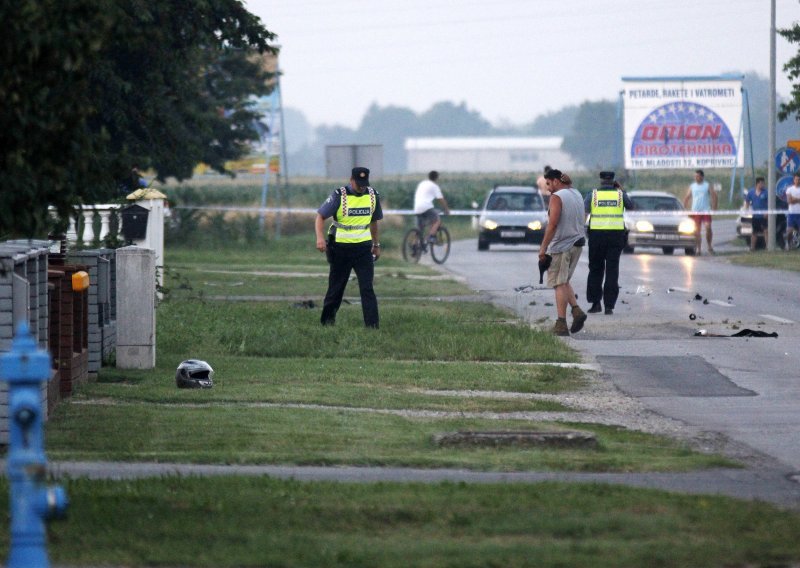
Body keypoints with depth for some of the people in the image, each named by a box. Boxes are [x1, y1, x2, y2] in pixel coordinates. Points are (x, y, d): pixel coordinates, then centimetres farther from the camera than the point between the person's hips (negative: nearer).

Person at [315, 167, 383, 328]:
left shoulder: (373, 195, 5)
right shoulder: (339, 195, -9)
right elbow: (320, 216, -11)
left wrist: (376, 244, 24)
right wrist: (320, 237, -27)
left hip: (363, 248, 2)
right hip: (341, 247, -2)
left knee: (367, 288, -7)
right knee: (336, 287, 7)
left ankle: (372, 326, -10)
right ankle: (327, 321, 24)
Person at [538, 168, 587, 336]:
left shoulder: (557, 197, -12)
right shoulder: (577, 194, 12)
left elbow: (552, 224, -19)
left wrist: (543, 247, -16)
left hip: (561, 245, -8)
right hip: (577, 244, 8)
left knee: (560, 284, -4)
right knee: (564, 282, 19)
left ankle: (561, 324, -6)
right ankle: (577, 310, 1)